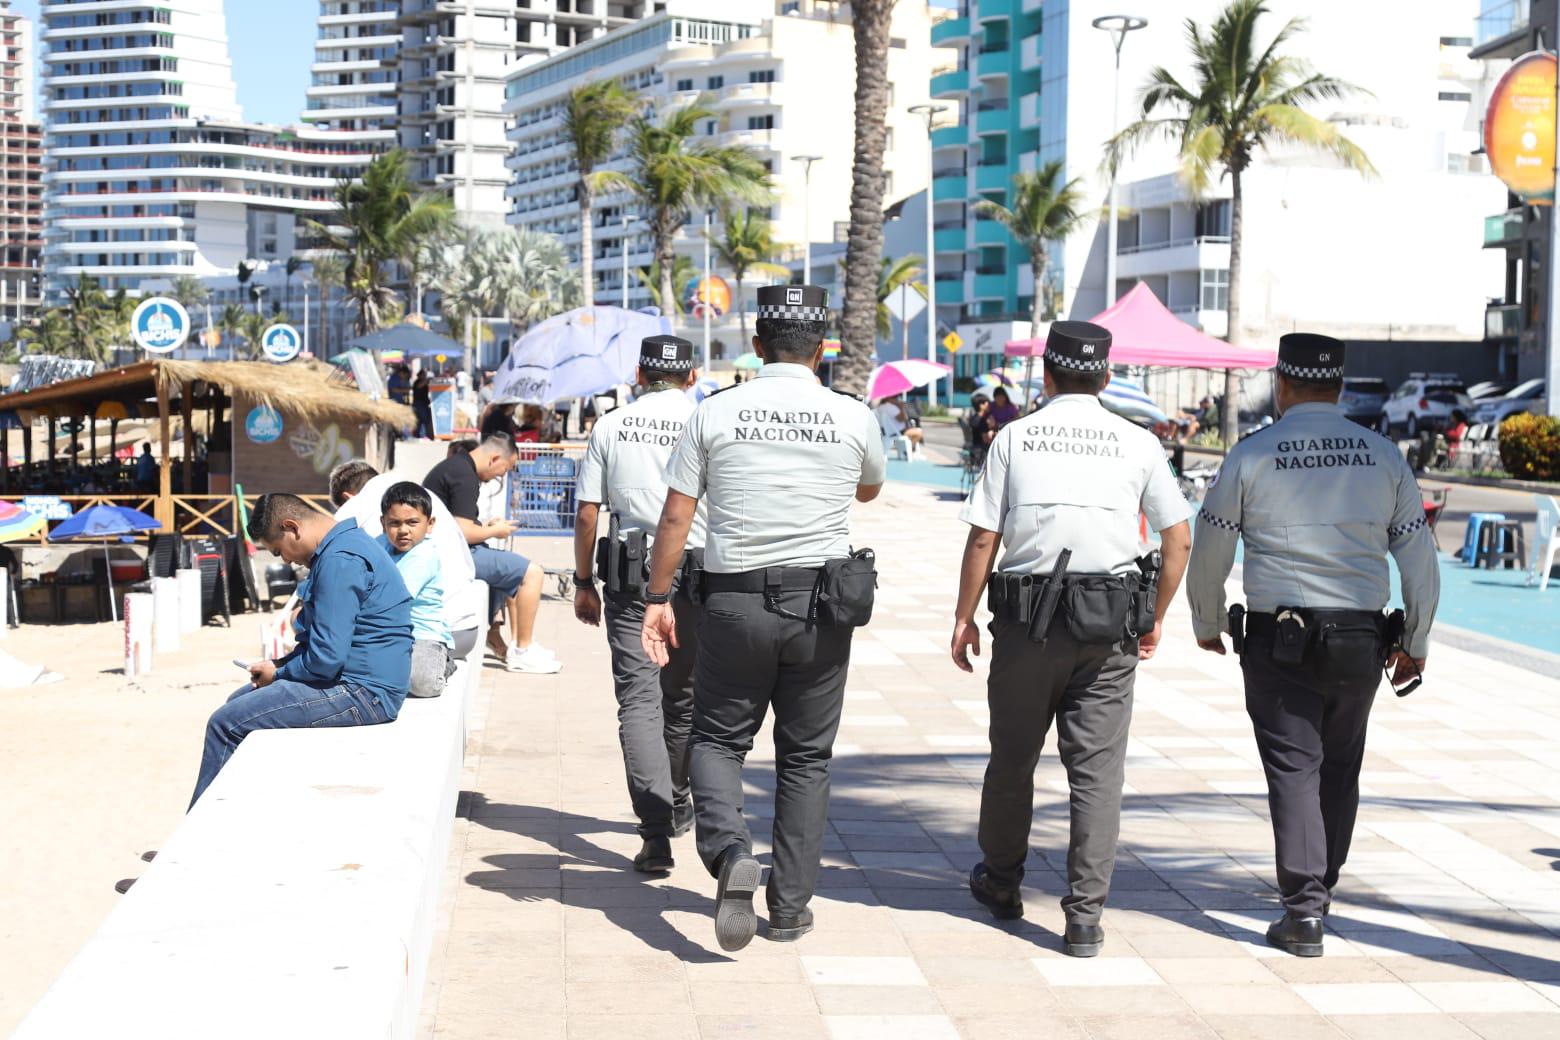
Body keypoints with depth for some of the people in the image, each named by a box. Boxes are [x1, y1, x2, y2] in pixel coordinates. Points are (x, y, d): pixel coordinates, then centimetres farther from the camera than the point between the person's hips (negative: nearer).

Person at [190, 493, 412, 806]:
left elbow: (327, 657, -23)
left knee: (225, 723, -11)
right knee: (239, 701, 20)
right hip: (357, 681, 11)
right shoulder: (341, 546, 15)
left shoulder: (340, 560, -20)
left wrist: (278, 674, -5)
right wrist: (280, 665, 9)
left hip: (361, 694, -11)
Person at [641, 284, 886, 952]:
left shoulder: (715, 413, -2)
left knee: (717, 738, 14)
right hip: (823, 604, 1)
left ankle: (729, 851, -13)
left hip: (735, 600, -1)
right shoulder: (854, 417, 0)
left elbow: (675, 516, -1)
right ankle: (791, 907, 15)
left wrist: (658, 598, 7)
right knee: (806, 756, 12)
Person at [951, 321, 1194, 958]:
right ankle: (1085, 918, 1)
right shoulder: (1138, 443, 4)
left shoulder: (1014, 438, 1)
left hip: (1027, 620, 0)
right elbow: (1178, 540, 4)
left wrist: (964, 619, 6)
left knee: (1013, 757, 15)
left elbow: (982, 538, -2)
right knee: (1097, 769, 3)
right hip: (1110, 626, 0)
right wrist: (1154, 619, 14)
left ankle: (1001, 883, 33)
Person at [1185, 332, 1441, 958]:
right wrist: (1415, 643, 15)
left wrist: (1207, 625, 18)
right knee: (1340, 771, 18)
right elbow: (1419, 555, 5)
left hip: (1279, 641, -3)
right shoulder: (1384, 456, 3)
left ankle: (1304, 910, -7)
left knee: (1293, 770, 0)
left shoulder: (1251, 456, -4)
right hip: (1362, 641, 3)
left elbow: (1209, 550, 2)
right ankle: (1321, 888, 30)